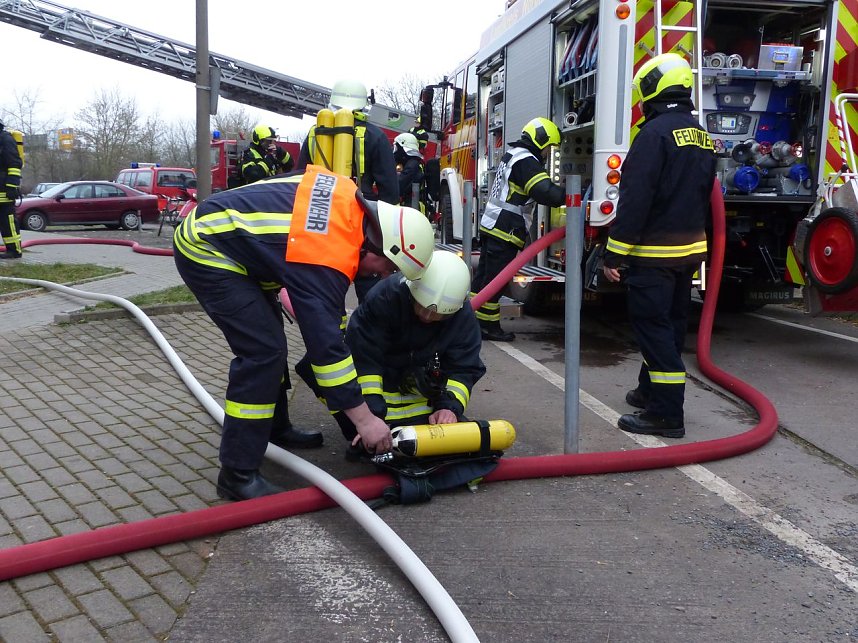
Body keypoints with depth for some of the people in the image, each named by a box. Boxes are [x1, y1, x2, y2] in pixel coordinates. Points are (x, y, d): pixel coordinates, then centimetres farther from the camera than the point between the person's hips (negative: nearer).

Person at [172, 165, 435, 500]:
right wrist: (364, 418, -22)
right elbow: (325, 341, -28)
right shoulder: (327, 256, -29)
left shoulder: (350, 200, -5)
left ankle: (276, 428, 33)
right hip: (205, 251, -11)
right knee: (262, 350, -16)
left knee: (268, 333, 18)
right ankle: (237, 475, -9)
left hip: (211, 225, 11)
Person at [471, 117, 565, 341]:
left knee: (484, 274, 14)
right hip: (505, 231, -10)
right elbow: (546, 192, -27)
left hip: (490, 225, 10)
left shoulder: (512, 154, 17)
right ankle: (488, 325, 6)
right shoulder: (526, 161, -15)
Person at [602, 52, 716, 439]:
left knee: (653, 327, -6)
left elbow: (635, 199, -22)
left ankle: (666, 414, -5)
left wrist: (614, 254, -19)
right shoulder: (701, 136, 13)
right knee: (671, 323, 17)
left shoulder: (655, 133, -16)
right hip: (690, 250, 9)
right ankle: (651, 390, 33)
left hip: (655, 254, -9)